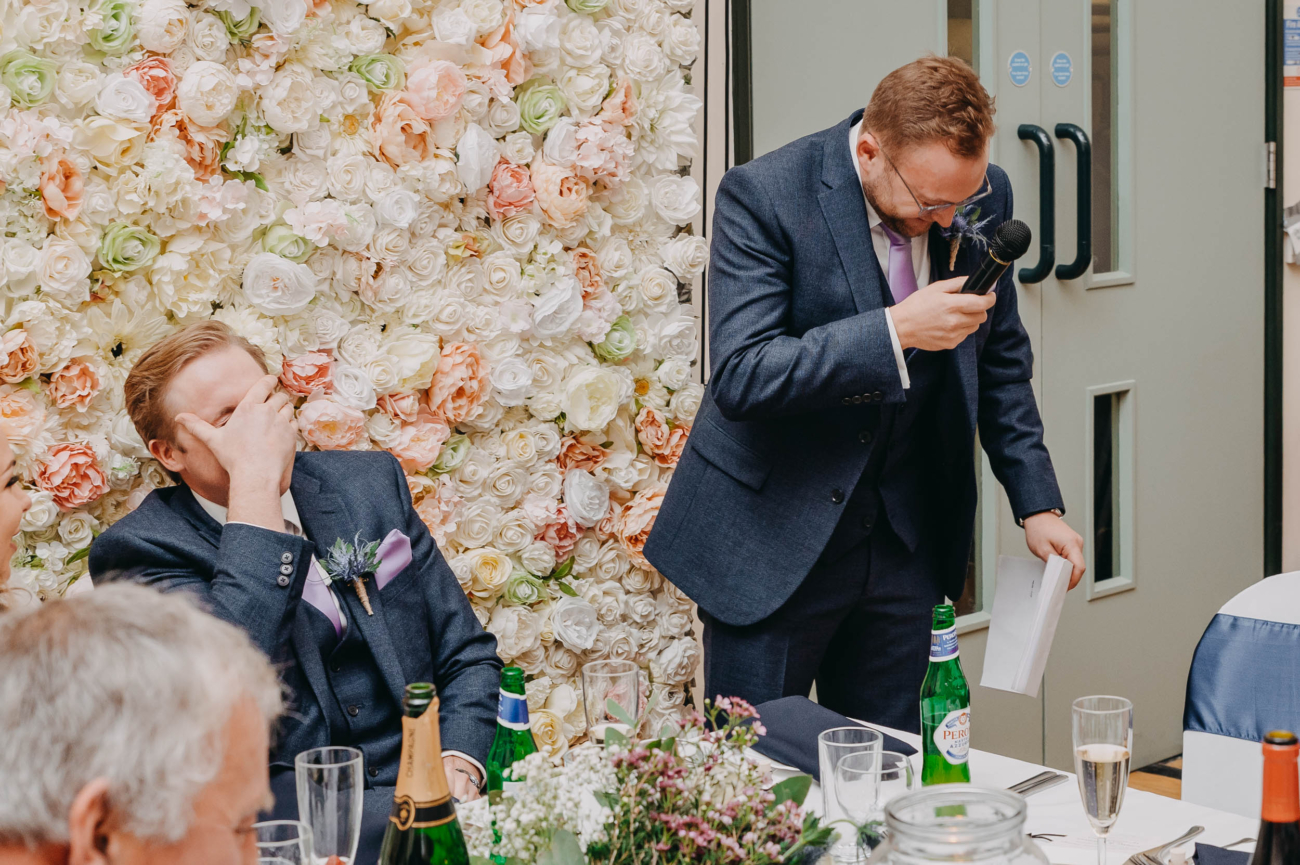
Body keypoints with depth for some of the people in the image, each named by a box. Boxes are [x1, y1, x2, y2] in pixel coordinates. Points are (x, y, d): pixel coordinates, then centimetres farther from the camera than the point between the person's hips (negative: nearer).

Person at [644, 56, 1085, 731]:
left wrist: (1038, 502, 7)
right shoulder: (762, 195, -16)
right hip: (773, 540, -4)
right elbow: (739, 378, -23)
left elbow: (999, 358, 13)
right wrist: (895, 331, -29)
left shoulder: (984, 195, -1)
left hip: (911, 541, 4)